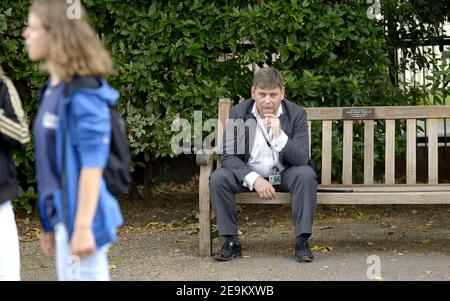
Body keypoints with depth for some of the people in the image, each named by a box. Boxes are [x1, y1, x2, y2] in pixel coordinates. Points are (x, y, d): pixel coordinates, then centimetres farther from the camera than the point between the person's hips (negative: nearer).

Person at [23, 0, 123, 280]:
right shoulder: (53, 89, 10)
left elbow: (92, 165, -19)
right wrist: (51, 223, 17)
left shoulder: (83, 94, -16)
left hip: (80, 218, -9)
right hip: (62, 216, 9)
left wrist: (83, 227, -22)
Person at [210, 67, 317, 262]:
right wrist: (254, 179, -28)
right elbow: (227, 155, -14)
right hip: (249, 174, 1)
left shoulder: (296, 114, -13)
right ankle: (231, 242, -14)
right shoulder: (238, 113, -10)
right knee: (218, 178, -25)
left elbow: (302, 159, -20)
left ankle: (302, 242, -23)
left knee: (306, 175, -31)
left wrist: (279, 136, -37)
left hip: (284, 174, -1)